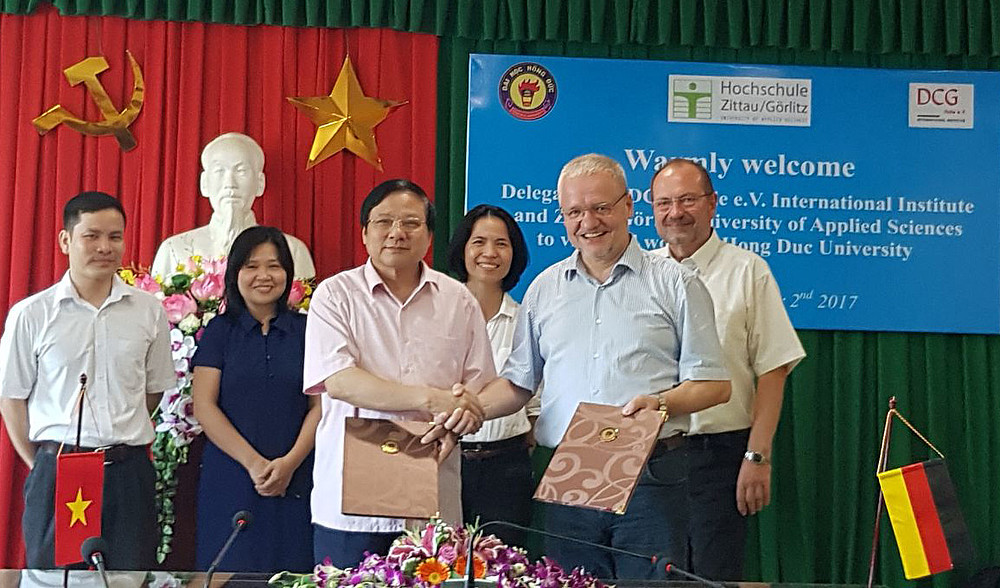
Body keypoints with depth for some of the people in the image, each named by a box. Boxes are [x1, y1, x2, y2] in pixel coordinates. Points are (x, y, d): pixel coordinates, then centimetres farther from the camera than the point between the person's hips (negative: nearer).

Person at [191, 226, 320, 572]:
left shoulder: (306, 331, 7)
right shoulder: (219, 331, 5)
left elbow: (319, 405, 3)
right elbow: (204, 405, -2)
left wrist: (290, 462, -11)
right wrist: (253, 462, -11)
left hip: (295, 479, 1)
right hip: (230, 477, 0)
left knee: (290, 575, 1)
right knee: (232, 572, 1)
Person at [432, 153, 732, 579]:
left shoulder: (675, 284, 2)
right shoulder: (544, 289, 14)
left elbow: (713, 385, 0)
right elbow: (518, 381, 17)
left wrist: (661, 403, -19)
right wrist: (474, 407, -2)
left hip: (650, 480, -3)